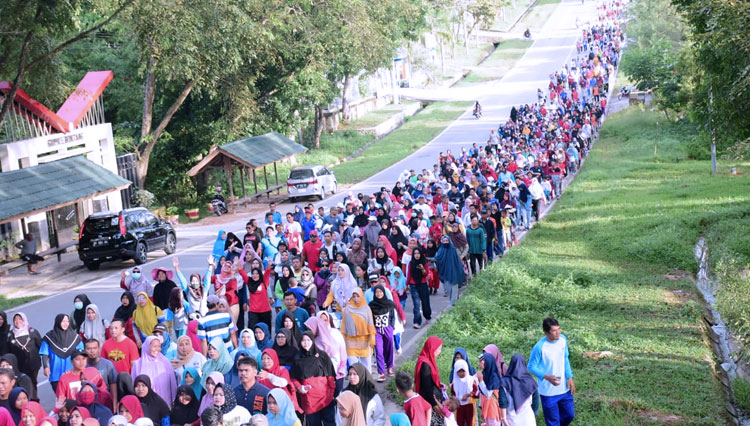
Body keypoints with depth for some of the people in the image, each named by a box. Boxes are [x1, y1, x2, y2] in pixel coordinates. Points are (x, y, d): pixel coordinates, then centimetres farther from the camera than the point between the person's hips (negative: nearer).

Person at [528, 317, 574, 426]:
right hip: (548, 392, -5)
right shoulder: (539, 347, -25)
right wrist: (547, 377, -28)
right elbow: (531, 367, -14)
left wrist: (570, 378, 1)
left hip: (564, 388, 5)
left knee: (569, 415, 19)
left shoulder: (563, 339, -7)